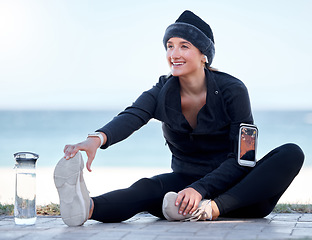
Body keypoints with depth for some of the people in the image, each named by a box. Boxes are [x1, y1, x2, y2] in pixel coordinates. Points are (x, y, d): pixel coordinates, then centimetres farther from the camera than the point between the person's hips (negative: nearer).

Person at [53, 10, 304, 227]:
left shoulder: (232, 90, -10)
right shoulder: (162, 93, -1)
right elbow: (130, 118, -23)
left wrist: (201, 190, -32)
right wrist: (97, 139, -47)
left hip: (235, 188, -1)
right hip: (187, 180, 2)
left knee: (291, 154, -29)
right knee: (147, 188, -30)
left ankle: (212, 208, -44)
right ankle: (86, 208, -61)